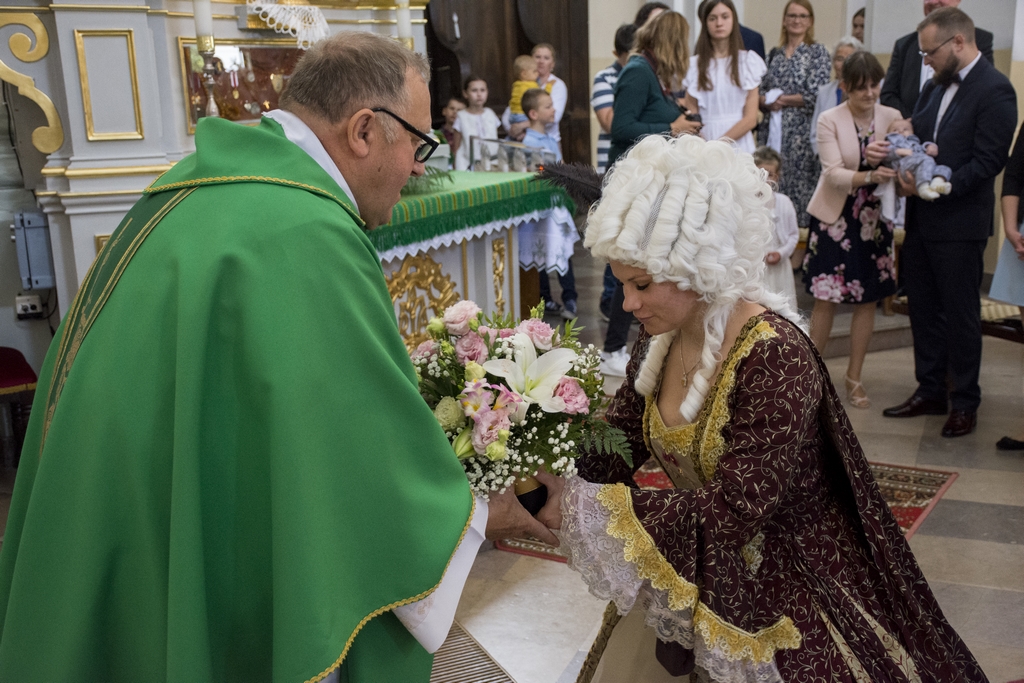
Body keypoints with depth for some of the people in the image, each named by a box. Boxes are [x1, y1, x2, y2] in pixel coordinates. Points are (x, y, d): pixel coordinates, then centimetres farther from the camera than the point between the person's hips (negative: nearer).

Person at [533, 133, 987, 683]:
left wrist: (581, 507, -32)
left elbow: (725, 514, -30)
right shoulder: (661, 335, -9)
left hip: (786, 589, -7)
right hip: (693, 571, 7)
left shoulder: (774, 357, -29)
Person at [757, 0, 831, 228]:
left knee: (798, 185, -5)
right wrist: (768, 101, -9)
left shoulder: (818, 52, 1)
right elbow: (761, 92, 12)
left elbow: (815, 96, -9)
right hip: (771, 130, 4)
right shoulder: (774, 53, 15)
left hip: (800, 132, -4)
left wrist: (779, 99, -7)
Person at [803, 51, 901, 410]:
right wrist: (869, 176, -35)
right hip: (834, 218, -3)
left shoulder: (892, 117, -1)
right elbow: (833, 173, -18)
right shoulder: (829, 120, -8)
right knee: (826, 300, 1)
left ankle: (854, 378, 20)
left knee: (867, 300, 7)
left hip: (874, 219, 3)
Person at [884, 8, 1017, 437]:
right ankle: (930, 393, 27)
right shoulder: (936, 86, 12)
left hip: (960, 223, -7)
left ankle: (965, 402, 18)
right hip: (921, 219, 8)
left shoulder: (994, 90, -12)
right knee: (923, 310, 14)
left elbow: (988, 161, -18)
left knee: (960, 314, 4)